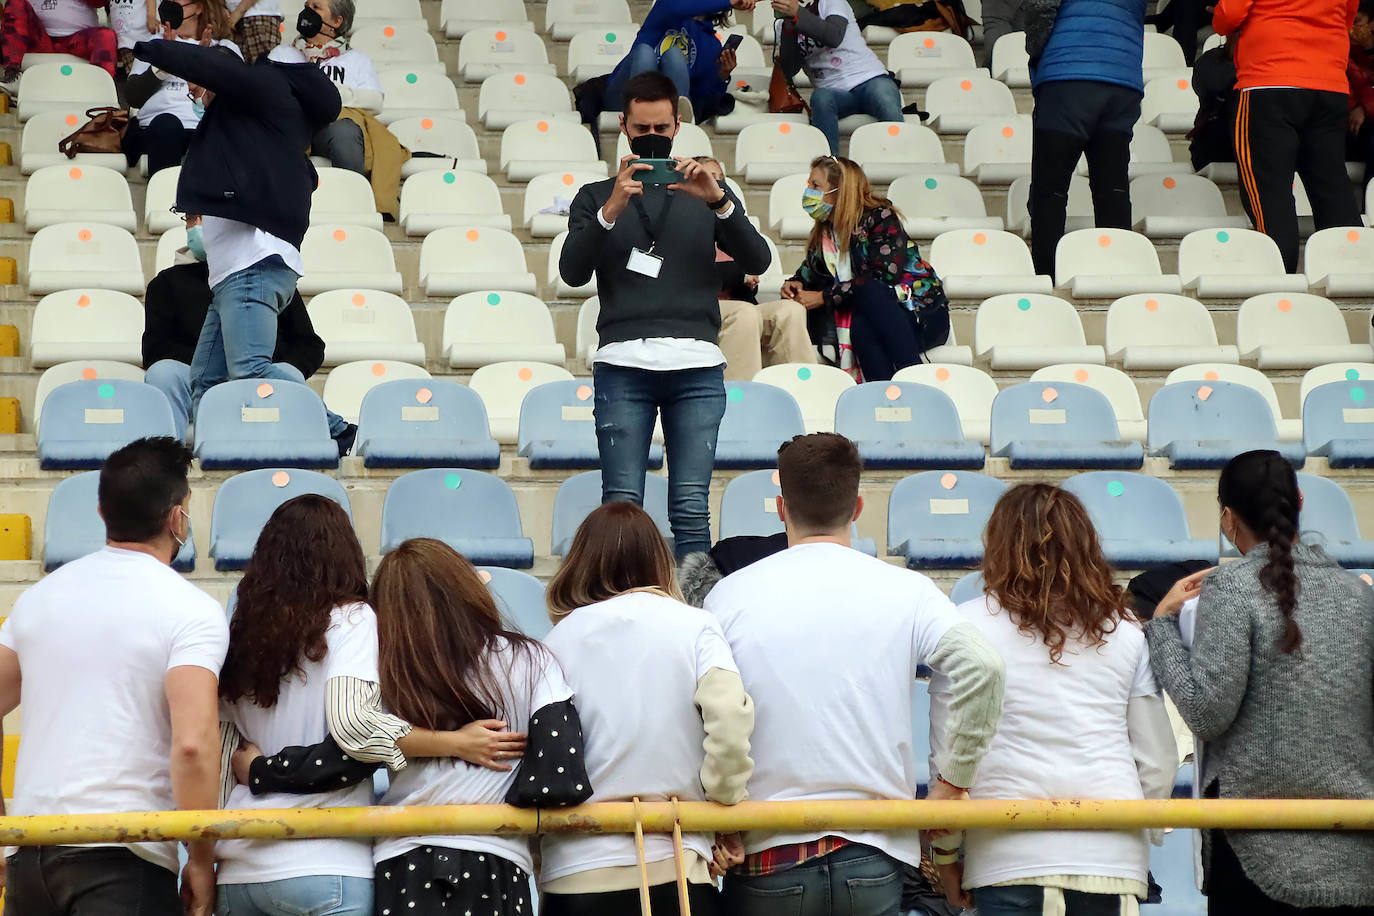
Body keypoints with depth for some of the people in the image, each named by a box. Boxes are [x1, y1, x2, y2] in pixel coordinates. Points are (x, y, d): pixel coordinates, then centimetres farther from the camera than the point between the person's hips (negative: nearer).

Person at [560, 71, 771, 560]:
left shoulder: (704, 193, 20)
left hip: (696, 364, 1)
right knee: (622, 502, -6)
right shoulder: (596, 197, 17)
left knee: (691, 507, -4)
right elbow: (572, 271, 0)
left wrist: (719, 201, -10)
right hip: (622, 361, -1)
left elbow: (758, 261, 5)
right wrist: (612, 209, -15)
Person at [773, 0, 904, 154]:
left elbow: (834, 37, -18)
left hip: (870, 79, -2)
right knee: (820, 97, -35)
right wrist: (789, 26, -12)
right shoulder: (781, 25, 12)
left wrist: (797, 13, -24)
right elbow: (789, 70, -2)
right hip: (834, 91, 2)